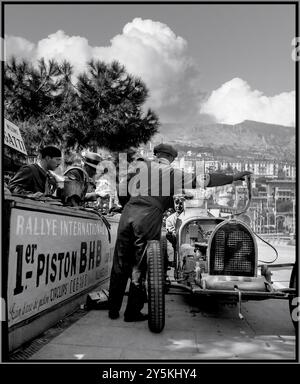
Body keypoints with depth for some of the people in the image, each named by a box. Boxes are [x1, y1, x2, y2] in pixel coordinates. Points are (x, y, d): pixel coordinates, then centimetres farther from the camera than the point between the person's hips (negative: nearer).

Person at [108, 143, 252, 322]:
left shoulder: (141, 165, 14)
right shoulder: (175, 174, 6)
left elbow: (122, 189, 13)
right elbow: (206, 179, 7)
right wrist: (233, 177, 17)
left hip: (128, 214, 4)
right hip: (149, 219, -3)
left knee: (120, 266, 12)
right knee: (139, 268, 7)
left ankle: (113, 310, 23)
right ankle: (132, 312, 16)